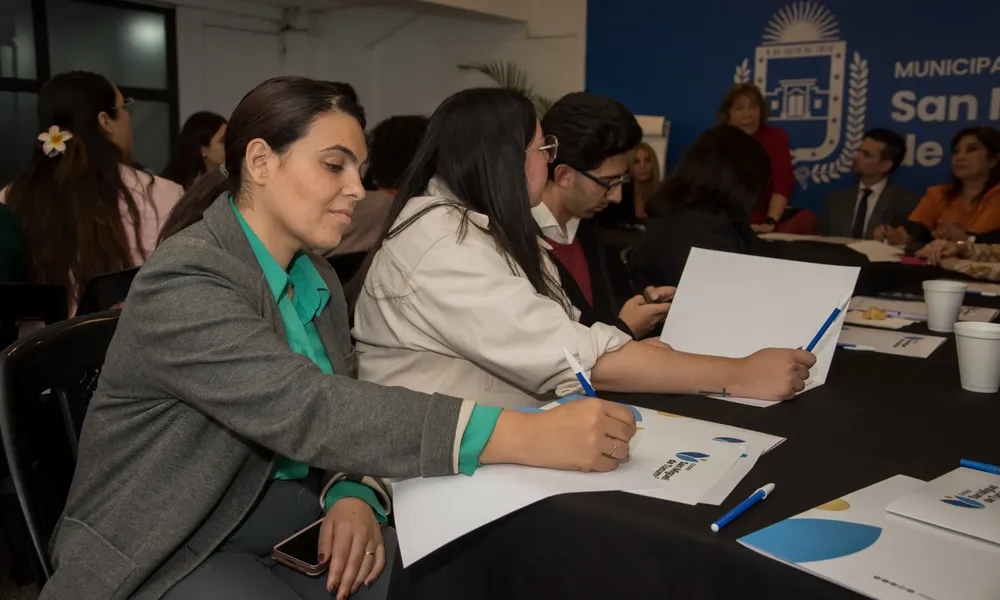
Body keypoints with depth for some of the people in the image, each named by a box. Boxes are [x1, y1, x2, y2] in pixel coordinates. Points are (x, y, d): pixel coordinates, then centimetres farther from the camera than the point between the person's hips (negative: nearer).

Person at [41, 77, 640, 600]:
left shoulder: (316, 277, 5)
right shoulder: (184, 281, -22)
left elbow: (341, 413, 2)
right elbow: (306, 410, -35)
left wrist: (355, 495, -21)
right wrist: (524, 435, -41)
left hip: (295, 525, 7)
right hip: (172, 551, -6)